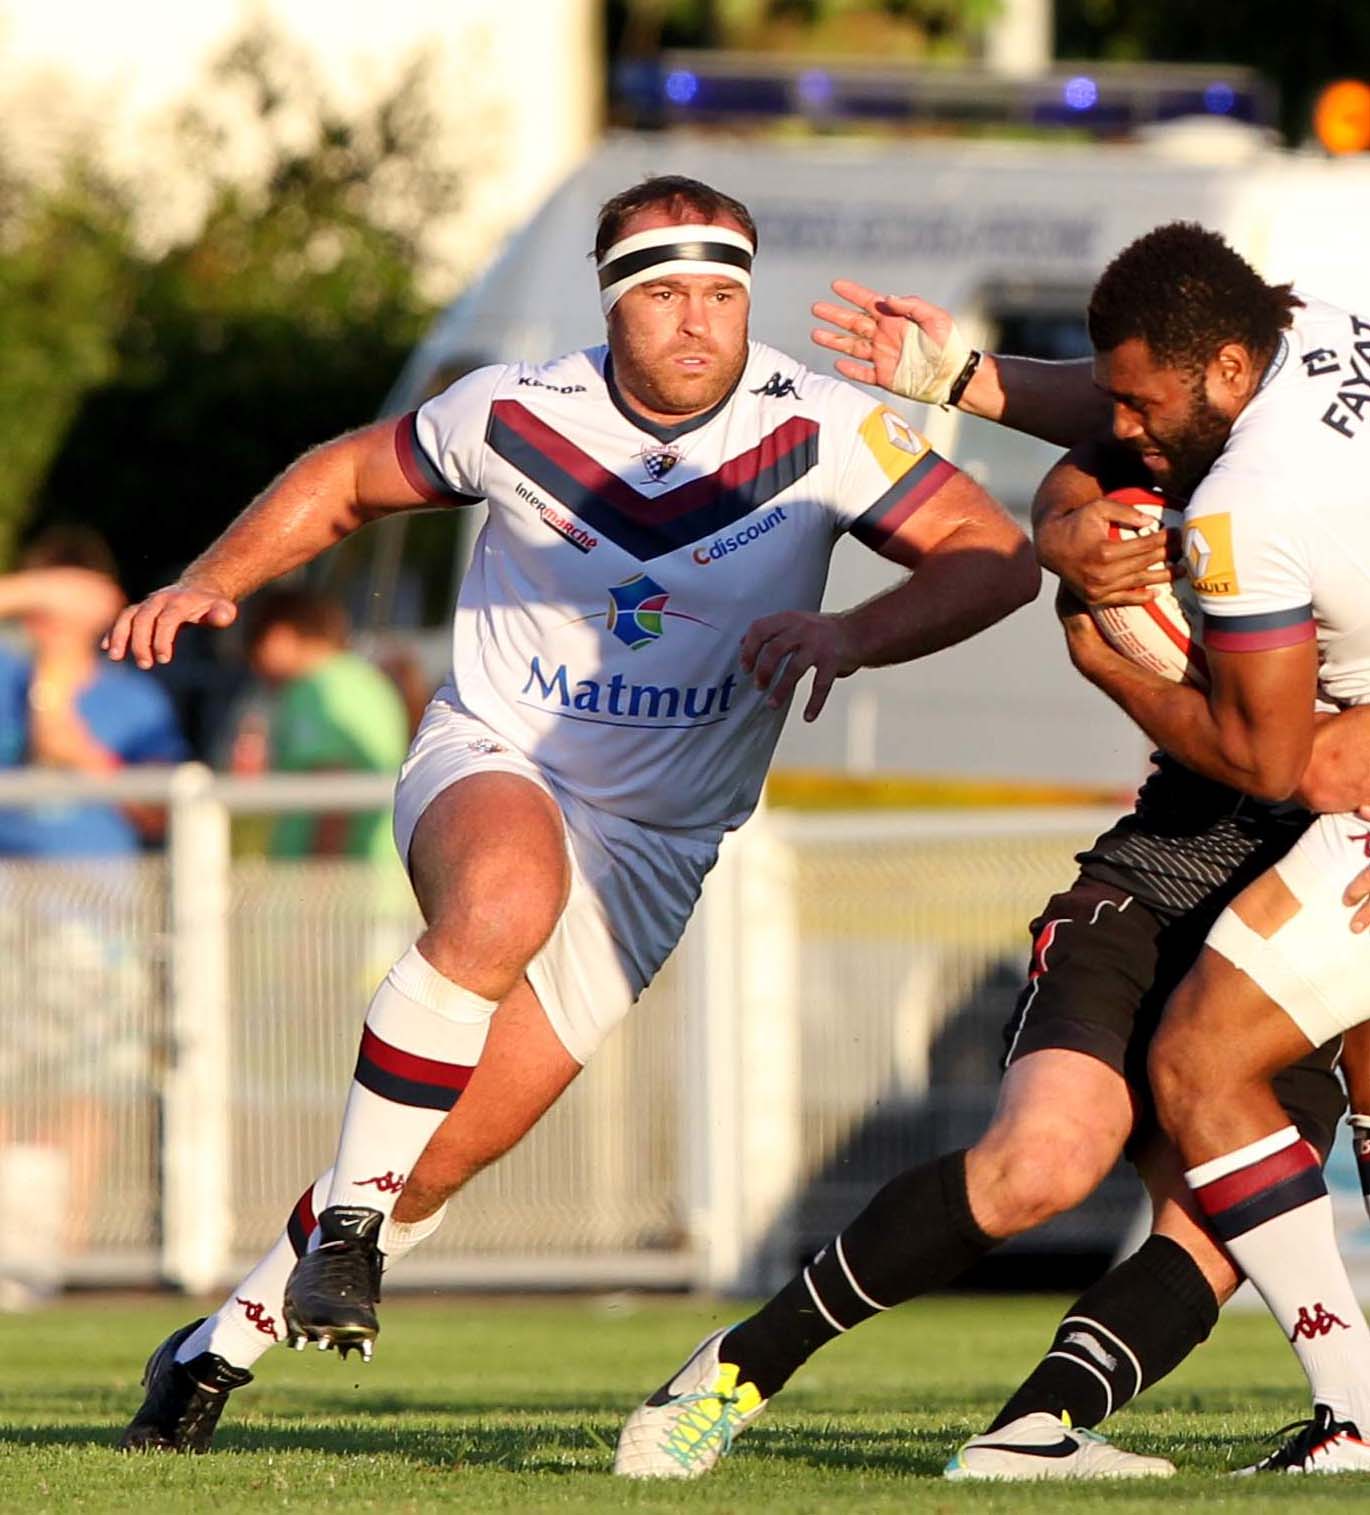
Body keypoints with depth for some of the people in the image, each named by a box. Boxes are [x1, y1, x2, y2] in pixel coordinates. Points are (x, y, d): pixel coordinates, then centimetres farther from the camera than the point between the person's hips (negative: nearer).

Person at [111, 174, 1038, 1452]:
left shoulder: (816, 433, -12)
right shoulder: (516, 414, -8)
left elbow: (995, 558, -16)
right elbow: (348, 479, 10)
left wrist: (852, 635, -34)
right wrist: (211, 580, -4)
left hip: (654, 843, 1)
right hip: (487, 767, -1)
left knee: (440, 1162, -1)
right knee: (504, 901, -40)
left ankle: (215, 1351, 20)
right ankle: (347, 1218, -25)